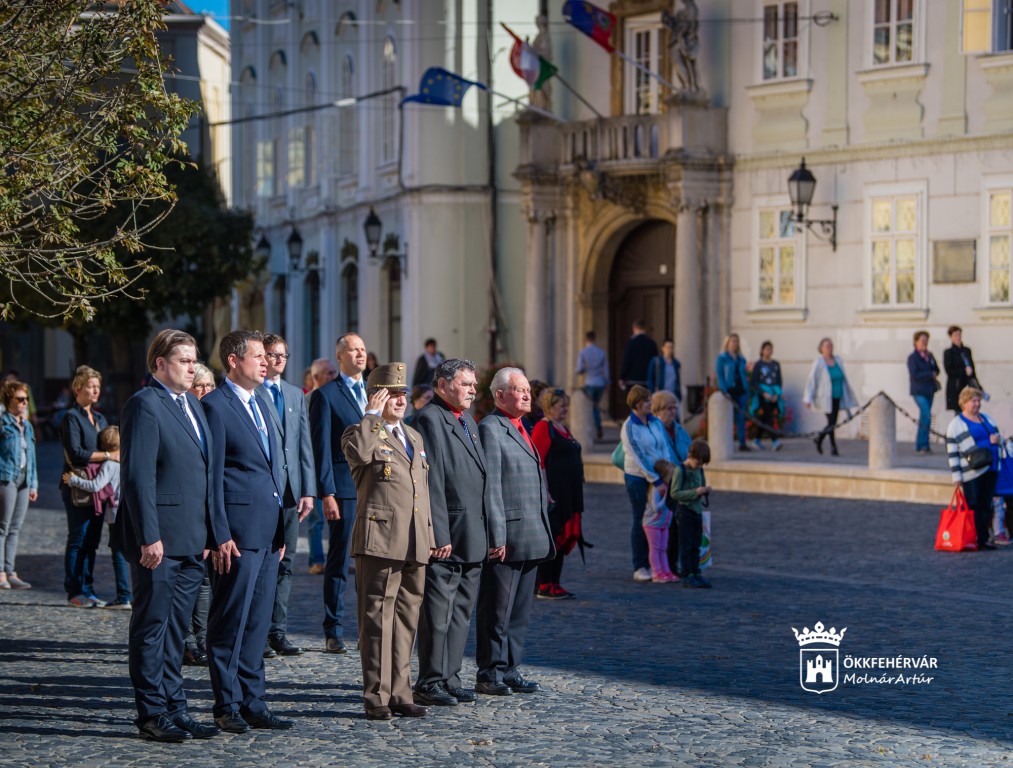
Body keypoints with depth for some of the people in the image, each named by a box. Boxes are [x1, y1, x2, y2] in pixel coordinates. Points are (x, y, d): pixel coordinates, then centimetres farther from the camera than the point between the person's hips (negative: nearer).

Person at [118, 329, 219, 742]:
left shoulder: (192, 405, 17)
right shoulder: (144, 405, -10)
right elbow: (137, 476, -16)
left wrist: (213, 533, 15)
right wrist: (149, 536, -21)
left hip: (190, 539, 8)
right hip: (158, 539, -8)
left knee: (176, 628, 12)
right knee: (152, 626, 0)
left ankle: (174, 708, 18)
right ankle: (152, 713, 5)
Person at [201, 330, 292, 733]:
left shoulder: (261, 403, 18)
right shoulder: (215, 406, -8)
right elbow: (212, 475, -12)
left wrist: (281, 528, 17)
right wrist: (220, 536, -16)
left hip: (268, 531, 8)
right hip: (238, 530, -8)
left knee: (258, 622, 11)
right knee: (230, 621, -1)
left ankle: (253, 703, 16)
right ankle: (227, 707, 5)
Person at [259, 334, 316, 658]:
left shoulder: (295, 394, 17)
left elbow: (305, 444, 15)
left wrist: (308, 491, 8)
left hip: (290, 490, 6)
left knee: (285, 563, 7)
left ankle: (277, 632, 11)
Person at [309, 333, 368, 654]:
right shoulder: (325, 395, -2)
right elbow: (321, 448, -6)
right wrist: (327, 493, -13)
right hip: (344, 489, -5)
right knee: (338, 563, 1)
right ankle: (333, 633, 7)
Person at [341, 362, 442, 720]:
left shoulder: (415, 438, 21)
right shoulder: (362, 433, -1)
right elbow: (358, 452, -28)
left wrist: (430, 536, 22)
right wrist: (373, 415, -17)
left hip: (415, 544, 7)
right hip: (379, 540, -7)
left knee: (406, 620, 10)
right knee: (377, 618, -5)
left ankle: (399, 693, 16)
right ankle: (376, 697, -2)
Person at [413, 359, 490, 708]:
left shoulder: (468, 422, 19)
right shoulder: (430, 419, -10)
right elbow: (431, 481, -16)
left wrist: (490, 534, 17)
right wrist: (440, 535, -20)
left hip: (473, 537, 9)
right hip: (447, 535, -9)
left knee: (462, 609, 12)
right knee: (437, 612, -4)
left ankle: (449, 679, 19)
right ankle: (430, 683, 1)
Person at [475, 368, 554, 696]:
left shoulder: (521, 431, 20)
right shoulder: (490, 428, -9)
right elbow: (490, 487, -14)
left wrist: (543, 536, 19)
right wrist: (497, 538, -19)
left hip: (530, 539, 9)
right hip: (506, 537, -9)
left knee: (520, 611, 11)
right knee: (496, 610, -3)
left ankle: (510, 672, 17)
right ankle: (490, 674, 3)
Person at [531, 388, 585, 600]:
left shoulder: (563, 428, 18)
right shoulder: (543, 428, -11)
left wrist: (576, 497, 22)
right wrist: (545, 492, -23)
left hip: (568, 495, 9)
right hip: (553, 494, -9)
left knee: (564, 538, 10)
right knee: (551, 537, -6)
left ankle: (554, 584, 16)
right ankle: (544, 586, -2)